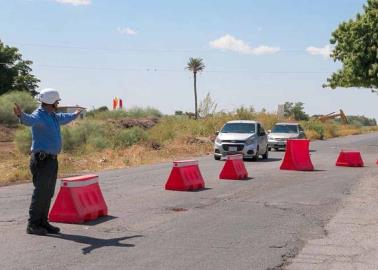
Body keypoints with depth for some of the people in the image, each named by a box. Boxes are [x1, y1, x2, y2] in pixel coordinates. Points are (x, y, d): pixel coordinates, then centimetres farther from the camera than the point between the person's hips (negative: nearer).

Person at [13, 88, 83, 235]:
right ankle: (32, 225, 0)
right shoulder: (38, 115, -14)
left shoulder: (53, 116, 16)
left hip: (52, 159, 9)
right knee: (40, 193, -7)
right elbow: (29, 120, -37)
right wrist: (21, 115, -60)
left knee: (48, 193, 12)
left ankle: (43, 222, 20)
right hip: (42, 159, -9)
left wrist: (75, 114, 56)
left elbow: (64, 118, 38)